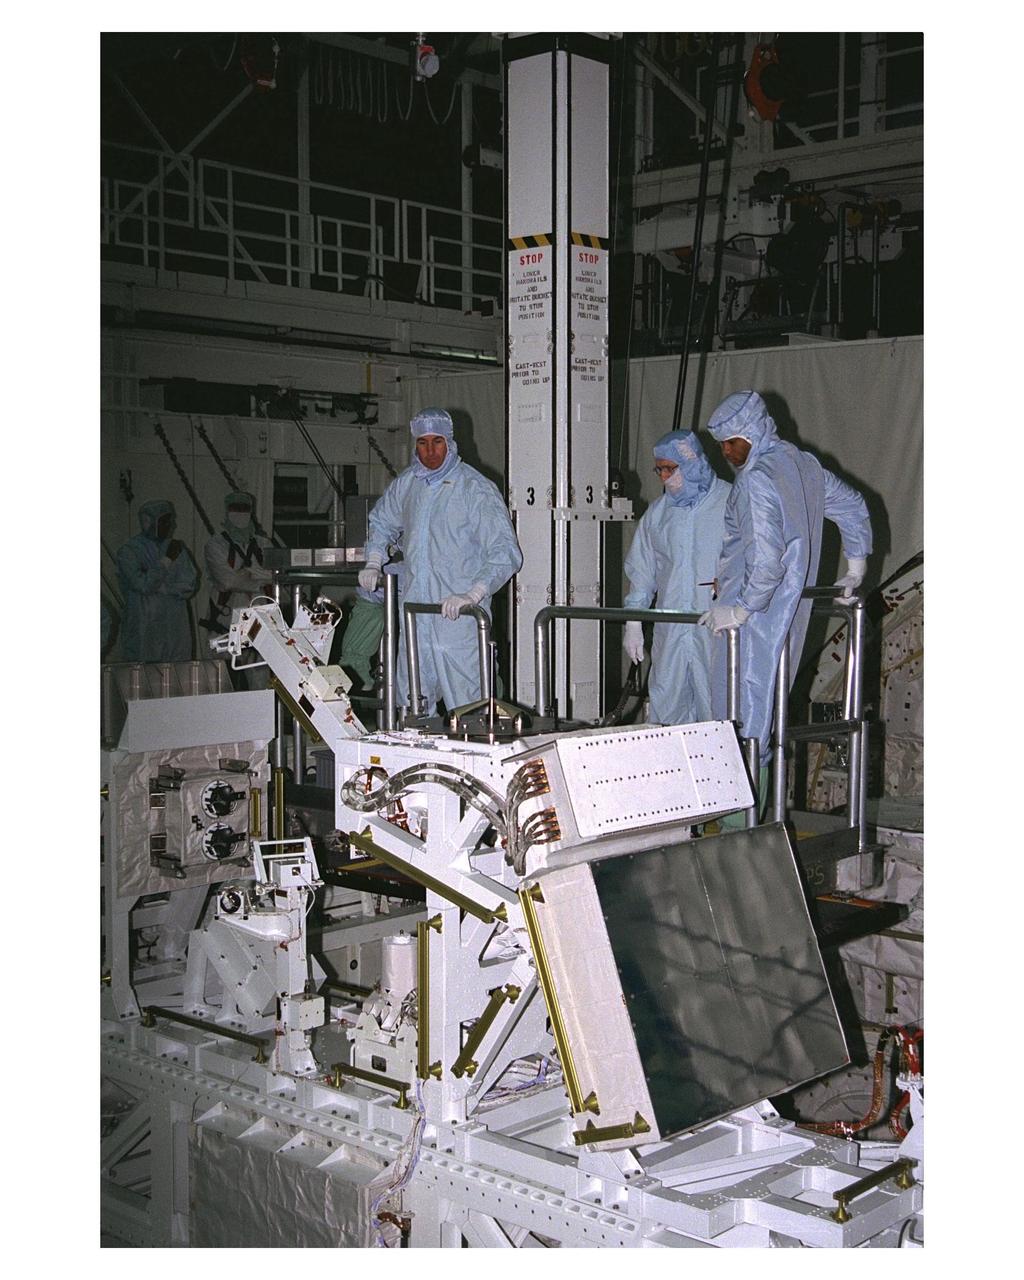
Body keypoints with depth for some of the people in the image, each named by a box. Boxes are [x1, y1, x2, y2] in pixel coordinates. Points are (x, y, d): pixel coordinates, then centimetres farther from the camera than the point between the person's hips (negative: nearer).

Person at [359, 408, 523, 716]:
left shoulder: (477, 489, -8)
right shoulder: (407, 483, 9)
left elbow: (506, 554, -12)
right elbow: (381, 521, 30)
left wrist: (471, 595, -24)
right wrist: (374, 564, 14)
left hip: (459, 621, -6)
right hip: (413, 618, 6)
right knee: (410, 710, 12)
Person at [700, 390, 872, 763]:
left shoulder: (756, 479, -19)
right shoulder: (804, 463, 10)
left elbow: (766, 559, -27)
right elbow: (853, 505, 23)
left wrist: (740, 609, -19)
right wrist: (856, 566, 30)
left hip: (755, 615, -9)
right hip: (792, 606, 9)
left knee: (741, 704, -4)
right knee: (768, 697, 15)